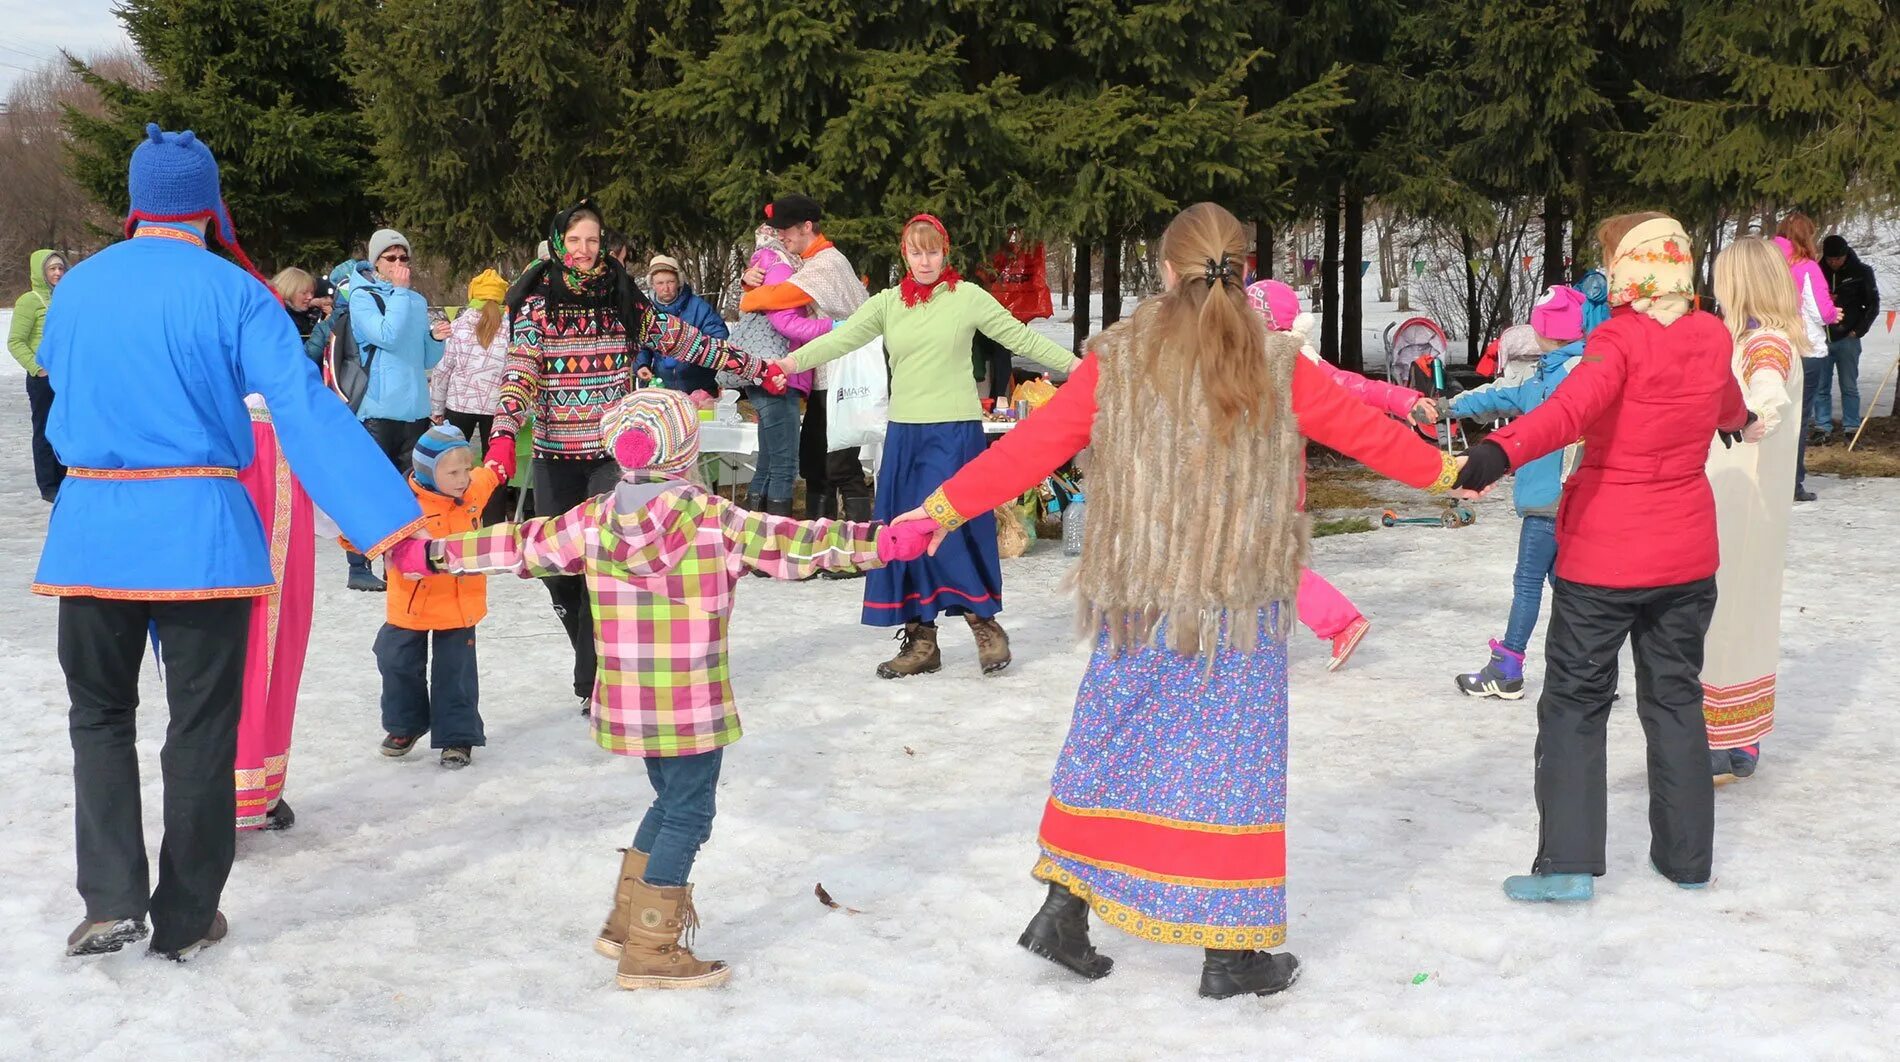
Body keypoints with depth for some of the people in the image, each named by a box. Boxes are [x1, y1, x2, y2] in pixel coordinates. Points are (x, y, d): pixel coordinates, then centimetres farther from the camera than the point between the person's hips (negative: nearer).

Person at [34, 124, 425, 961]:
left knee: (100, 713, 17)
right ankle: (184, 918, 16)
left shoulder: (76, 288, 5)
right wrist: (389, 518, -19)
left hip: (91, 529, 3)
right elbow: (306, 411, -16)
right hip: (201, 530, -2)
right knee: (200, 727, 9)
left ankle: (111, 898, 4)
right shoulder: (234, 292, -7)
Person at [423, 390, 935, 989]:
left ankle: (626, 922, 31)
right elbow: (788, 543, -16)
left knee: (670, 802, 24)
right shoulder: (713, 520, -13)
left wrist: (442, 552, 22)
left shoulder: (592, 521, 0)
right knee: (686, 816, 5)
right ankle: (649, 952, 8)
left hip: (626, 703, 6)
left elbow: (522, 546, 9)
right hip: (691, 707, -6)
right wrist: (880, 543, -16)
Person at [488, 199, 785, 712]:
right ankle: (594, 663, 30)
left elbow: (682, 340, 9)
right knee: (559, 565, 5)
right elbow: (520, 371, -11)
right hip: (555, 456, 0)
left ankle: (595, 680, -4)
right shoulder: (538, 304, -1)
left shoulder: (623, 299, 4)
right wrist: (503, 435, -27)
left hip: (613, 453, 0)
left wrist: (755, 368, 9)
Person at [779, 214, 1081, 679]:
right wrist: (790, 362, -17)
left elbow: (1020, 337, 2)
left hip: (955, 431, -4)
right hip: (905, 431, 4)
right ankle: (920, 640, 13)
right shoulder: (888, 303, 7)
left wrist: (1074, 365, -2)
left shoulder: (968, 297, -1)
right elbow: (842, 338, -3)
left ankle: (985, 624, 5)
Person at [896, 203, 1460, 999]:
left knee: (1111, 749, 15)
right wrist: (1442, 468, 24)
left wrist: (948, 504, 10)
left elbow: (1032, 445, -1)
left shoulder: (1117, 361, -4)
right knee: (1227, 758, 5)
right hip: (1237, 606, -2)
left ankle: (1063, 911, 19)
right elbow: (1362, 428, 6)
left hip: (1135, 603, 2)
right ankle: (1230, 953, 12)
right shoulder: (1277, 367, -6)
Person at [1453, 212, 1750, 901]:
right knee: (1675, 696, 17)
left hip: (1604, 553, -5)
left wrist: (1504, 449, -52)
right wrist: (1739, 418, 51)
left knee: (1575, 701, 4)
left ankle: (1568, 863, 0)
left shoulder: (1623, 338, -16)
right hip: (1688, 553, 6)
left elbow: (1574, 405, -37)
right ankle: (1687, 855, 23)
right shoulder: (1714, 338, 3)